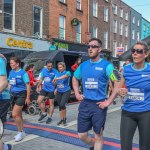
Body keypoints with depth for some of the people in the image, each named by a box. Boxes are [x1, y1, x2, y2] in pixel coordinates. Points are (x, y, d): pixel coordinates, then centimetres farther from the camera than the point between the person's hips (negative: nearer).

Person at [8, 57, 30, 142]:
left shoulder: (23, 73, -11)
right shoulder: (11, 72, 7)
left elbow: (28, 85, -10)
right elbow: (9, 84, 16)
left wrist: (28, 98, -12)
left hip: (21, 95, -6)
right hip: (13, 95, 6)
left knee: (14, 115, -11)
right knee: (18, 115, 13)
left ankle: (20, 132, 8)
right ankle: (22, 132, 26)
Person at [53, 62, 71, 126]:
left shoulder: (67, 72, -8)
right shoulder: (57, 74, 7)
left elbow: (66, 75, -34)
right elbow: (55, 83, 15)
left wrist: (58, 78, -49)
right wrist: (55, 82, -8)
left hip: (66, 91, -5)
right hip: (59, 92, 5)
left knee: (62, 105, -18)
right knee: (60, 106, 9)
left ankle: (64, 119, 0)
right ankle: (61, 119, 23)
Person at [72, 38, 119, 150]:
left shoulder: (106, 65, -9)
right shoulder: (83, 65, 6)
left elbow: (118, 83, -14)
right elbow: (75, 78, 23)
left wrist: (109, 101, -16)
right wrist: (77, 93, 11)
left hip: (99, 104, -4)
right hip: (85, 103, 5)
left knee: (98, 136, 9)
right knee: (82, 135, 12)